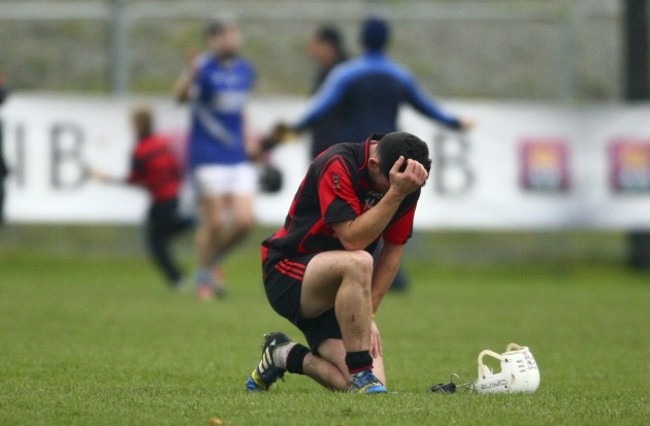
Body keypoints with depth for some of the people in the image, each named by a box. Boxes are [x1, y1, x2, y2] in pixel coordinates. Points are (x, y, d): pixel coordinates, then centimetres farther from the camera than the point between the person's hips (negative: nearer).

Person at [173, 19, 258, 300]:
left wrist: (247, 139, 14)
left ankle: (214, 260, 25)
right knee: (214, 222, -5)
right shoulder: (204, 69, -12)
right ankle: (203, 279, 14)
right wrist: (189, 77, -49)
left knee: (244, 221, -1)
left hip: (238, 157, 6)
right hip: (208, 157, -6)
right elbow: (180, 97, -30)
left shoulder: (245, 71, 10)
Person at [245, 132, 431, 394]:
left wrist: (367, 314, -3)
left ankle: (286, 356, 13)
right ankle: (361, 372, -27)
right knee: (358, 263, -39)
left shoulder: (407, 182, -4)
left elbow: (393, 250, 3)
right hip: (287, 272, -6)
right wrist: (396, 193, -35)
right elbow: (352, 239, -30)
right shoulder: (338, 166, -22)